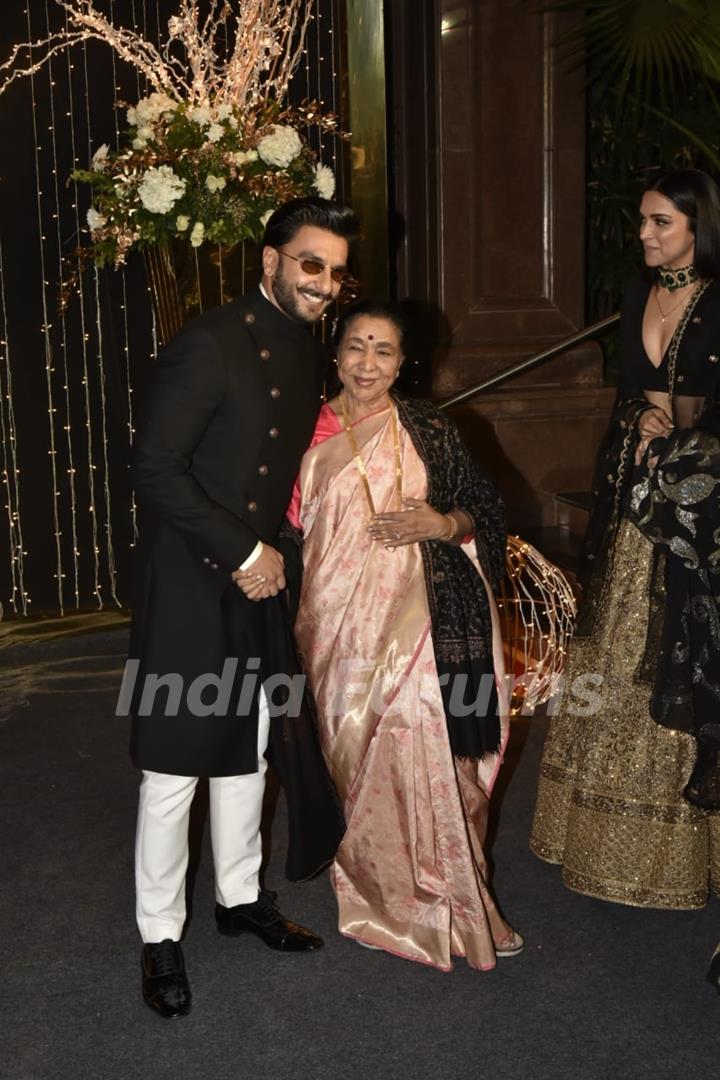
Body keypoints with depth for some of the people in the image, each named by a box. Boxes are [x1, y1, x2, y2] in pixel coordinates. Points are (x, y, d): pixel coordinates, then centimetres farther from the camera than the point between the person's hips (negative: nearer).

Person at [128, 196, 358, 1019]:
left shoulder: (306, 353, 7)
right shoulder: (209, 344, -17)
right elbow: (155, 470, -20)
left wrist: (274, 554, 6)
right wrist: (242, 554, -18)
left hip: (259, 581, 8)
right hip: (190, 584, -8)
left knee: (249, 748, 19)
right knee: (174, 765, 1)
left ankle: (240, 897, 37)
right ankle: (160, 936, 18)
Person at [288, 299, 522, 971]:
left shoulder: (429, 432, 6)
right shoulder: (309, 435, 6)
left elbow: (484, 509, 10)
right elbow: (291, 528, 10)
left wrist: (441, 524, -9)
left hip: (425, 619, 0)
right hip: (342, 624, 1)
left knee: (429, 754, -3)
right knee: (360, 756, 2)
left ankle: (444, 896, 14)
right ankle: (383, 896, 20)